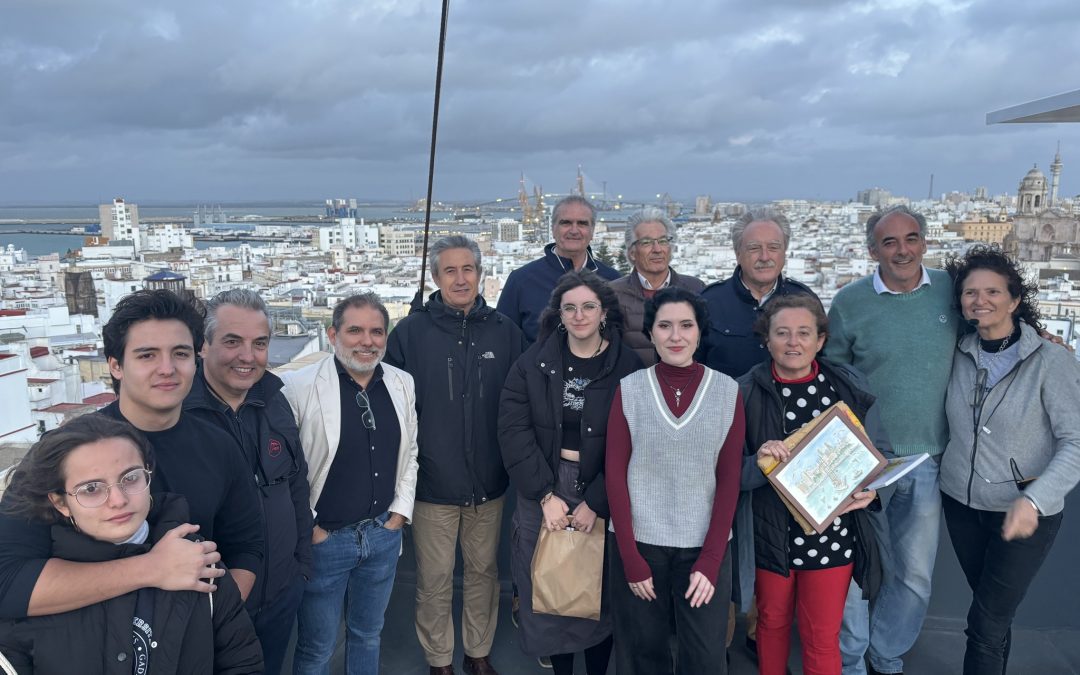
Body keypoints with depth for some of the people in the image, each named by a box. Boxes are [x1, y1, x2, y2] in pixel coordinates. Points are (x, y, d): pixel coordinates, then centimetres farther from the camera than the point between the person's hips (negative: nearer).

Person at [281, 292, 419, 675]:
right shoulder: (299, 387, -17)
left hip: (384, 533, 4)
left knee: (368, 634, 22)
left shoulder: (403, 384, 1)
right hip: (321, 538, -4)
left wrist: (400, 513, 6)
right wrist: (308, 529, -9)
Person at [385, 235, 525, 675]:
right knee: (435, 580, 11)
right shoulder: (410, 333, -7)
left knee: (484, 571, 17)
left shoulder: (504, 331, 0)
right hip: (432, 483, -2)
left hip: (488, 483, 2)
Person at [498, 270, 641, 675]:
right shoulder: (533, 362, 0)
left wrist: (597, 503, -13)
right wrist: (545, 494, -13)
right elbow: (514, 431, -6)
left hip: (602, 496, -1)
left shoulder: (628, 366, -5)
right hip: (543, 491, 2)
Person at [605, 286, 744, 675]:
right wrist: (630, 556, -8)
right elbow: (616, 475, -3)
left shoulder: (728, 391, 0)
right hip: (639, 542, 0)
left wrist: (711, 559, -7)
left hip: (704, 545, 0)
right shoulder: (630, 389, -2)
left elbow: (729, 480, -1)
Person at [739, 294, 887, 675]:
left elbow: (879, 453, 5)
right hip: (770, 535, 0)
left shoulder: (847, 386, -4)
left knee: (823, 636, 11)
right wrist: (758, 463, -27)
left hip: (833, 536, 0)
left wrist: (871, 488, -15)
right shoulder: (747, 393, -9)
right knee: (772, 622, 21)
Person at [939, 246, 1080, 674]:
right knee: (991, 611, 18)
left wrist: (1034, 500, -29)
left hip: (1024, 514, -4)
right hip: (961, 503, 4)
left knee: (986, 624, 1)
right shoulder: (959, 356, 0)